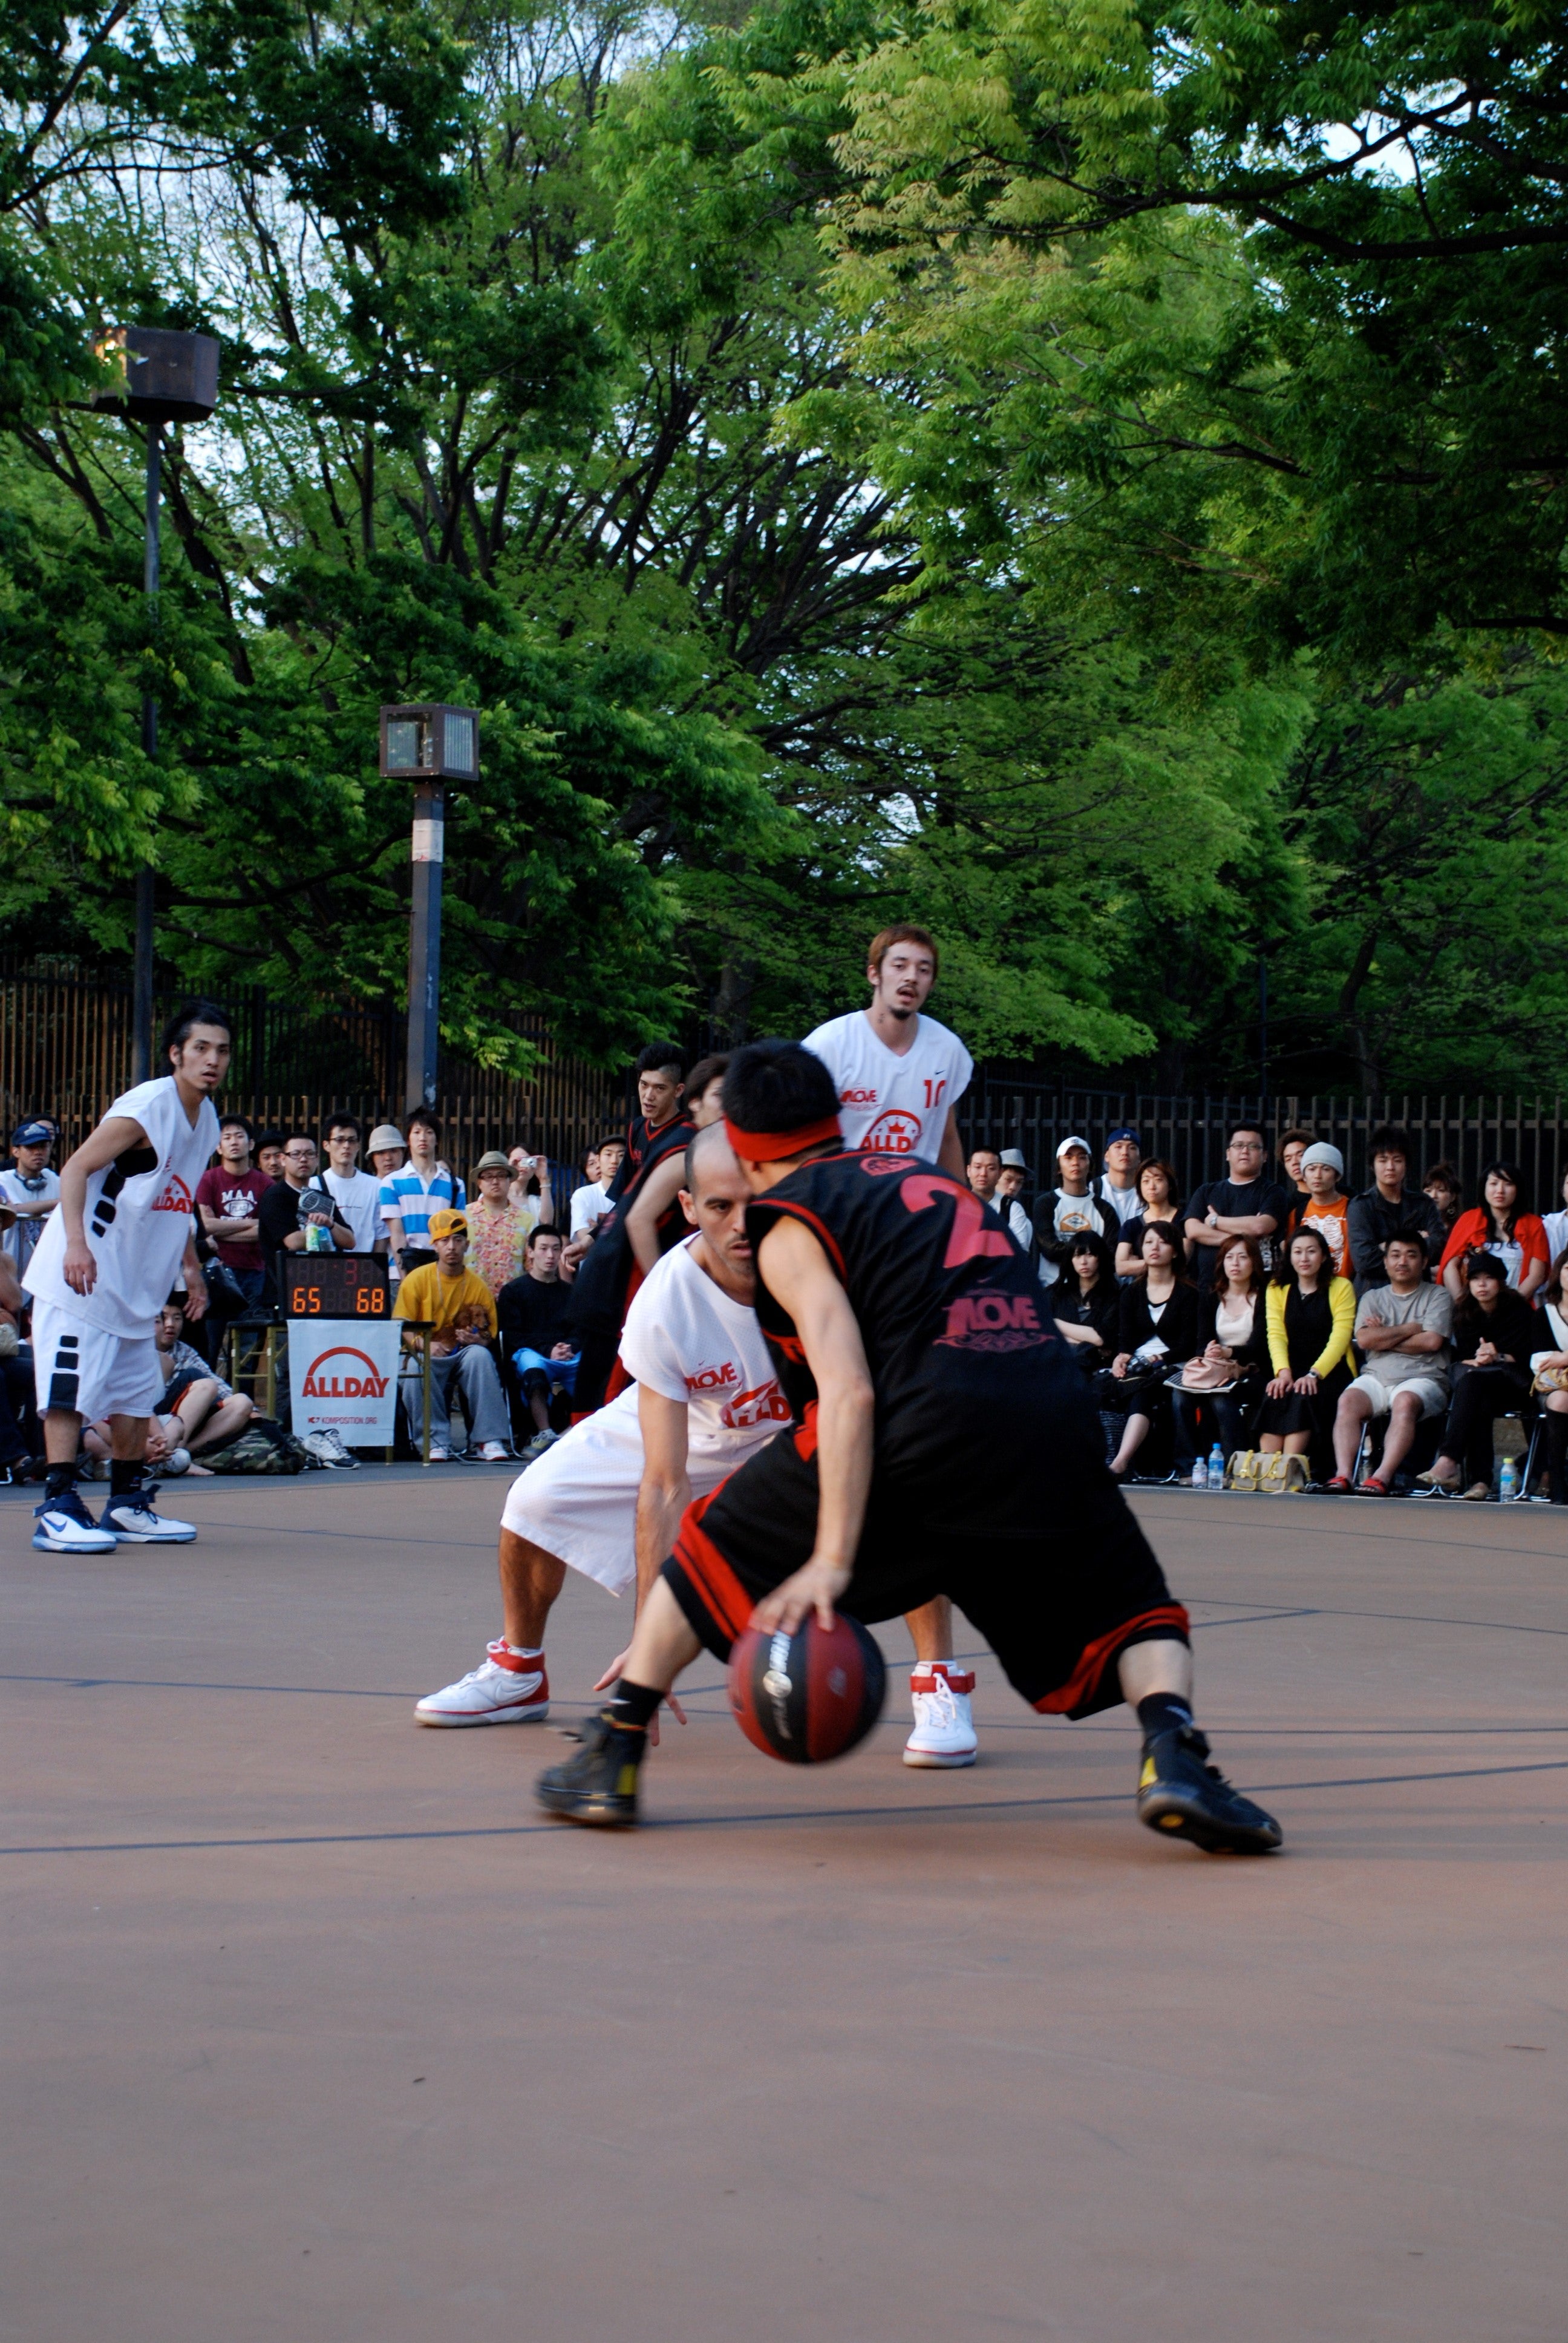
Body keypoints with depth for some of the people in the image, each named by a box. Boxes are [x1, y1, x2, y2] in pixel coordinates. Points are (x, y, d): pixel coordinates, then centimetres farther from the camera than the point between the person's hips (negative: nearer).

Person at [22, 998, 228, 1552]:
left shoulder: (206, 1117, 10)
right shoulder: (145, 1107, -18)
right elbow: (76, 1168, -21)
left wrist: (190, 1266, 19)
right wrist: (76, 1243, -32)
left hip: (136, 1283, 9)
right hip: (82, 1276, -9)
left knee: (137, 1395, 13)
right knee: (71, 1390, -11)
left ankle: (127, 1505, 23)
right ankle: (57, 1510, -12)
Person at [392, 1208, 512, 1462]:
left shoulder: (477, 1286, 7)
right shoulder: (417, 1279, 2)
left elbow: (489, 1336, 7)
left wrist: (476, 1340, -18)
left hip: (463, 1356, 1)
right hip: (427, 1356, -1)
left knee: (479, 1355, -33)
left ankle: (489, 1441, -34)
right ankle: (436, 1442, -28)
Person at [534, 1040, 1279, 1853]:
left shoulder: (789, 1228, 8)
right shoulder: (925, 1178, 29)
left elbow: (849, 1391, -8)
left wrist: (831, 1562, -13)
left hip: (926, 1418, -4)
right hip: (1056, 1411, 4)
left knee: (715, 1549, 16)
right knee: (1131, 1611, 23)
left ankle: (611, 1759, 16)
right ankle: (1172, 1750, -6)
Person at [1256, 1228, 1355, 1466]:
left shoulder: (1341, 1288, 3)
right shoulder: (1278, 1289, 14)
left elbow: (1340, 1338, -7)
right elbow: (1276, 1335, 2)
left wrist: (1314, 1374, -20)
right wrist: (1283, 1372, -17)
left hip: (1330, 1372, -3)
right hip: (1293, 1370, 3)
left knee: (1302, 1398, -32)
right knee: (1274, 1396, -29)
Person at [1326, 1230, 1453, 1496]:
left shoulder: (1438, 1296, 10)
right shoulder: (1373, 1298, 20)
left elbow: (1432, 1341, -6)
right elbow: (1364, 1340, 2)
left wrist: (1384, 1339, 0)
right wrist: (1410, 1329, 0)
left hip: (1422, 1379, -3)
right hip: (1376, 1377, 3)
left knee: (1405, 1402, -37)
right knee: (1348, 1401, -28)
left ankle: (1383, 1477, -47)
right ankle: (1343, 1474, -40)